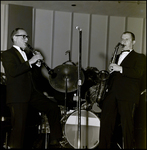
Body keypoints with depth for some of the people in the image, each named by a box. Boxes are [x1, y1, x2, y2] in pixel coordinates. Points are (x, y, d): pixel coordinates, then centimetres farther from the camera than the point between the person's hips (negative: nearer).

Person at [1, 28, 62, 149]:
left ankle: (55, 141, 2)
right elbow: (12, 72, -18)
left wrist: (38, 63, 3)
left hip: (33, 93, 6)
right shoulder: (7, 54, 1)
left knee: (53, 107, -7)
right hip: (18, 96, -6)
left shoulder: (29, 53, 21)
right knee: (19, 125, -9)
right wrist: (30, 62, -18)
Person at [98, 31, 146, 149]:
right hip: (111, 94, 5)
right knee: (106, 122, -2)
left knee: (126, 124, -8)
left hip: (127, 95, -5)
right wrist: (111, 70, 13)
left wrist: (120, 69, -14)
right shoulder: (117, 57, 28)